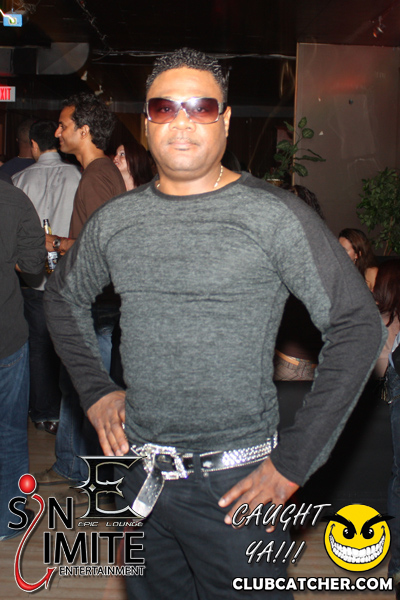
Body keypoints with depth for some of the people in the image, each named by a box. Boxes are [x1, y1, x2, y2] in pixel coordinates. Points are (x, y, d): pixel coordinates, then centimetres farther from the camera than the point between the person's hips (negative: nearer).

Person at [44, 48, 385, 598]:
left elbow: (358, 326, -13)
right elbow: (64, 296, 19)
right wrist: (95, 389, 7)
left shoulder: (274, 216, -12)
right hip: (141, 474, 5)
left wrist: (294, 462, -14)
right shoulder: (114, 220, 2)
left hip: (236, 483, -4)